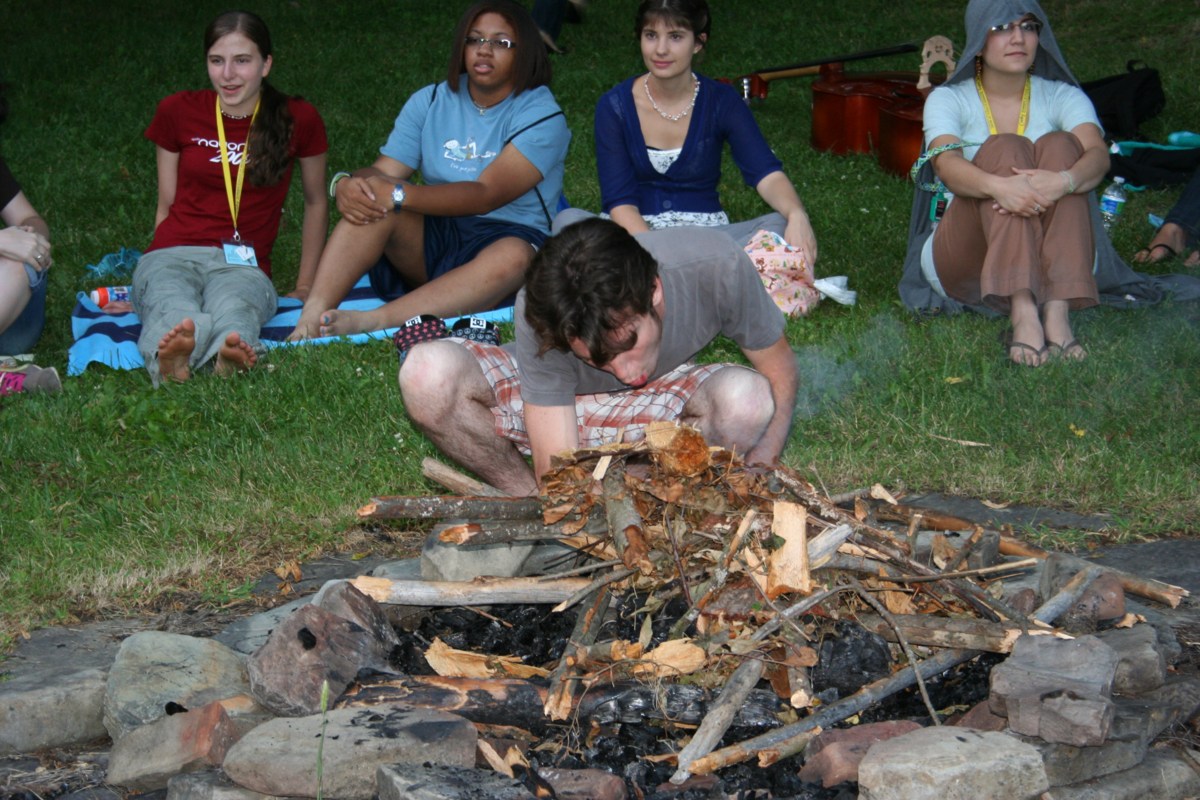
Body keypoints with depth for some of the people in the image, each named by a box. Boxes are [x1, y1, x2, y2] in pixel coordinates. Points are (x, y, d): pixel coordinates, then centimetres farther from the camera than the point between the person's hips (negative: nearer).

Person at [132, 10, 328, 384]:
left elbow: (316, 203, 20)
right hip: (173, 254, 1)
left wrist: (305, 286, 20)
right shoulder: (178, 112, 12)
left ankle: (229, 360, -76)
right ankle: (172, 358, -75)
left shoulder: (298, 120, 10)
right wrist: (162, 263, 8)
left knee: (232, 311, -42)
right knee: (177, 318, -41)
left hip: (243, 265, -1)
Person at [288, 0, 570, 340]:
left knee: (513, 256, -40)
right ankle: (311, 320, -40)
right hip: (432, 237, 4)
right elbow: (384, 172, 2)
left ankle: (373, 322, -54)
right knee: (367, 200, -24)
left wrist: (399, 195, -29)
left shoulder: (541, 116, -7)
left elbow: (485, 195, -19)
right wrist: (346, 184, -23)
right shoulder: (431, 102, 10)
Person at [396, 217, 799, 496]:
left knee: (748, 398, -35)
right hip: (547, 405, -1)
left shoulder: (717, 267, -33)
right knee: (428, 374, -32)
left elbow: (779, 368, -16)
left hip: (654, 407, 1)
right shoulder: (540, 318, -35)